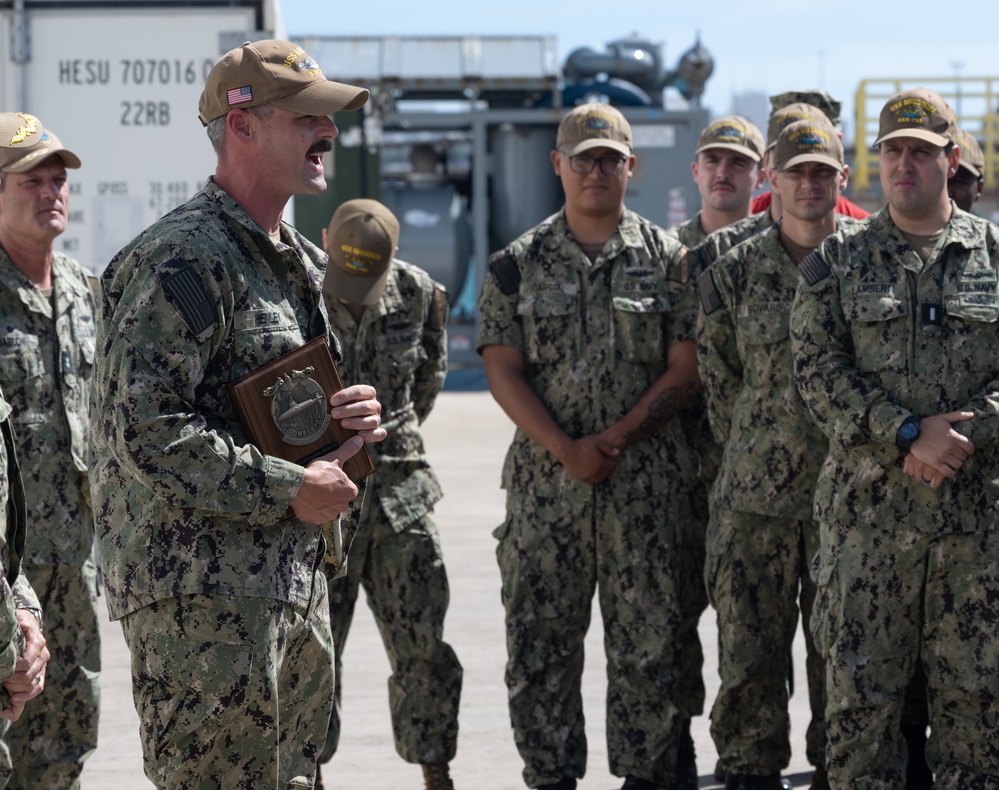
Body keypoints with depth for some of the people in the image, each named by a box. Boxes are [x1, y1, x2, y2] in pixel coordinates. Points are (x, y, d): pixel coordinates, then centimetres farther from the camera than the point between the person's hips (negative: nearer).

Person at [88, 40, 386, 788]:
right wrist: (289, 489, -18)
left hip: (296, 579, 10)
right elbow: (147, 432, -23)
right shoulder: (184, 259, -15)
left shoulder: (299, 262, 17)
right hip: (204, 592, -10)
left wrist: (351, 418, 6)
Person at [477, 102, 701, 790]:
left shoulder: (669, 260, 5)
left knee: (648, 641, 1)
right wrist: (564, 448, -11)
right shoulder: (519, 263, 7)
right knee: (539, 637, 2)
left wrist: (615, 438, -11)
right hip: (545, 476, 1)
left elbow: (686, 372, 0)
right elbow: (503, 371, 1)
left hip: (647, 480, -1)